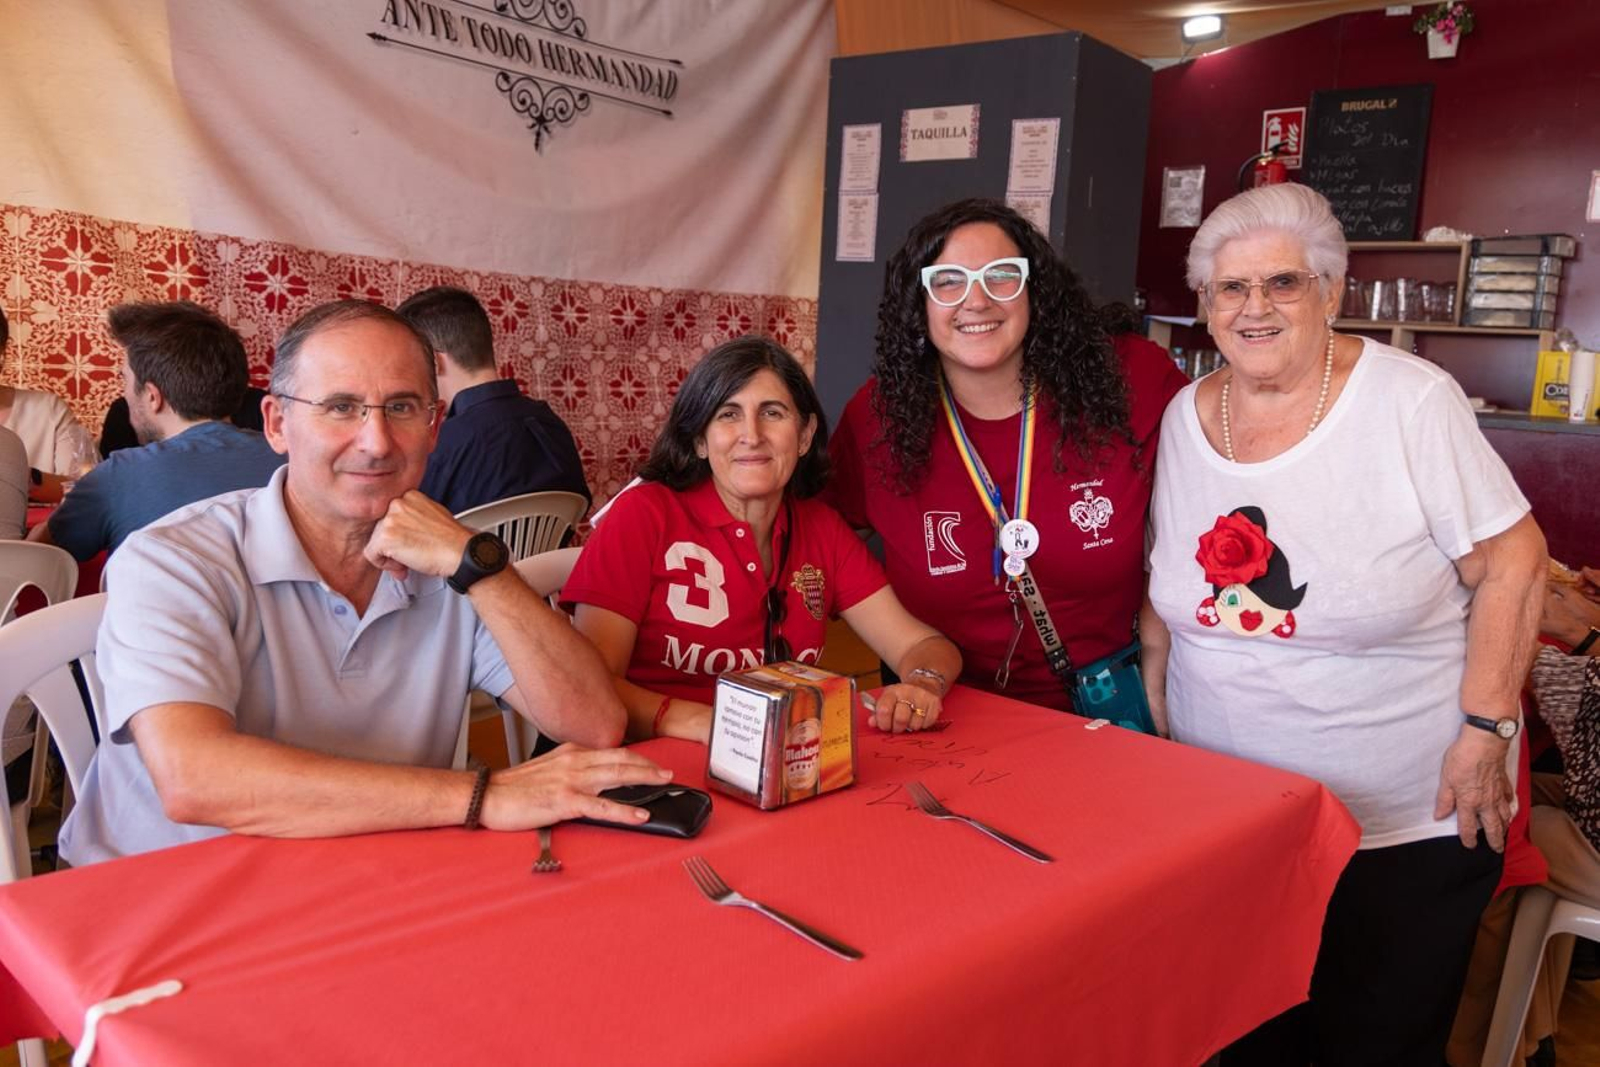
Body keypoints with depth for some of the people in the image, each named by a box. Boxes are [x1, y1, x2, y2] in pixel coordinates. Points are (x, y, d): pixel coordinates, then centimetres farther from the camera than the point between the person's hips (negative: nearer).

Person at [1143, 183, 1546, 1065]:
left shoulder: (1411, 402, -12)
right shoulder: (1184, 416, 2)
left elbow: (1511, 560, -9)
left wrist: (1485, 729, -13)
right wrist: (1154, 710, 8)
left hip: (1408, 826, -3)